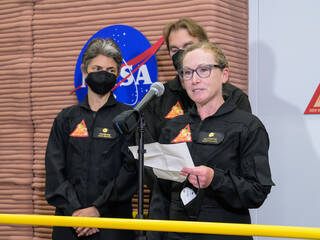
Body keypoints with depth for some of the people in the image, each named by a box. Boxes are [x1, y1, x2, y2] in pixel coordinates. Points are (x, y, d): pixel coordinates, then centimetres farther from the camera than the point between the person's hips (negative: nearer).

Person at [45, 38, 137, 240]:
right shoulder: (67, 118, 11)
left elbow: (131, 169, -7)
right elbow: (54, 171, 4)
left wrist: (98, 209, -15)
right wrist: (74, 210, -10)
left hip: (113, 220, -2)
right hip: (69, 220, 2)